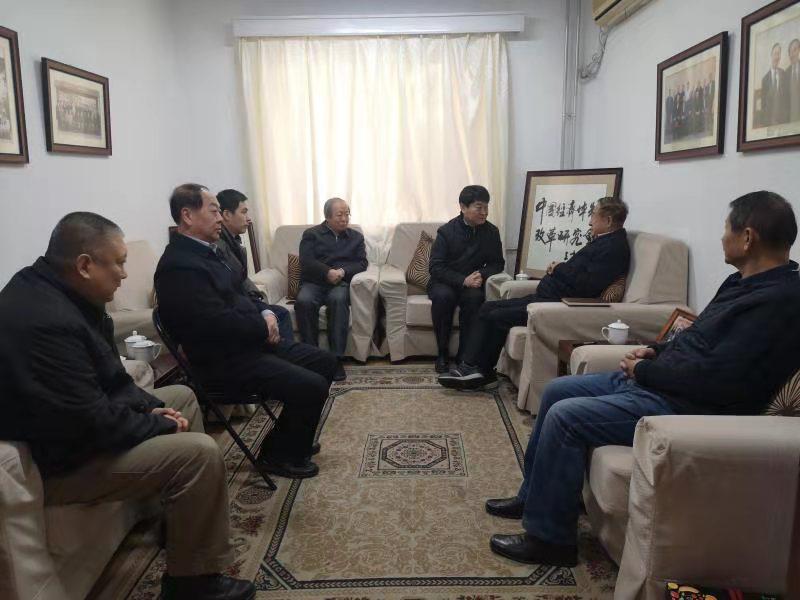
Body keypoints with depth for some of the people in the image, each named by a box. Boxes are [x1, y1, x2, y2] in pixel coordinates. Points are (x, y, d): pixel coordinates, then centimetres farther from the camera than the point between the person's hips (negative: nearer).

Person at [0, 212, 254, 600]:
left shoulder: (51, 289, 1)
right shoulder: (46, 322, -32)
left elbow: (105, 375, 10)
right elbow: (92, 423, -30)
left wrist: (150, 407, -1)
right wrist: (161, 425, -14)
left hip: (76, 419, 11)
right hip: (60, 458, -11)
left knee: (181, 395, 19)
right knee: (200, 453, -21)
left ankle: (180, 517, 26)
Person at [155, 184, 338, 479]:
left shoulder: (208, 250, 11)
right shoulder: (179, 266, -22)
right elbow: (219, 323, -27)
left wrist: (265, 312, 0)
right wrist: (264, 327, -12)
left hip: (251, 341, 11)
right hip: (226, 360, -11)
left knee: (325, 362, 11)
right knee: (312, 386, -19)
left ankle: (293, 439, 24)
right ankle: (279, 455, 6)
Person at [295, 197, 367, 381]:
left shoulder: (356, 237, 19)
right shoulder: (311, 234, 12)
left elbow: (362, 263, 8)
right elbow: (306, 261, -2)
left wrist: (343, 271, -12)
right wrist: (328, 272, -18)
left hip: (341, 283, 0)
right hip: (313, 282, 0)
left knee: (338, 299, -36)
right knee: (303, 301, -35)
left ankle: (336, 358, -36)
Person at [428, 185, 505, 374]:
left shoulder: (491, 232, 1)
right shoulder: (446, 231, -8)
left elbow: (497, 263, 7)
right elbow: (436, 267, -11)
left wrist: (481, 275, -16)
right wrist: (463, 280, -24)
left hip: (472, 283, 2)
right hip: (444, 282, -1)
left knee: (474, 297, -32)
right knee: (443, 296, -34)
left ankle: (464, 355, -23)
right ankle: (442, 354, -20)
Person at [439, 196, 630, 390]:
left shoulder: (614, 247, -12)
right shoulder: (601, 242, 19)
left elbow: (588, 286, -22)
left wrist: (560, 268, -9)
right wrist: (558, 268, 2)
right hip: (545, 296, 10)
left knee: (497, 317, -13)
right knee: (488, 308, 3)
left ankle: (478, 369, 2)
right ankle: (471, 366, -1)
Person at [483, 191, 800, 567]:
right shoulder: (744, 282, 12)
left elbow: (717, 377, -26)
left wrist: (644, 371, -15)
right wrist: (657, 352, 6)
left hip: (688, 407, -11)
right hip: (652, 379, 11)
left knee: (565, 417, -20)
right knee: (556, 391, 11)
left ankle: (549, 539, -5)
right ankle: (533, 497, 23)